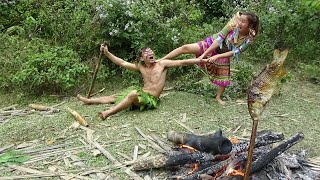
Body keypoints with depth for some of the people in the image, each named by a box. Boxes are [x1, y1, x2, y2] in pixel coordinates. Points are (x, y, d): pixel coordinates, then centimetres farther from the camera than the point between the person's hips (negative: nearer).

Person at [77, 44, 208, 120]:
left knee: (134, 93, -36)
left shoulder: (162, 63, -8)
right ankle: (88, 101, 19)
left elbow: (182, 62, -13)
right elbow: (122, 63, 8)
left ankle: (108, 113, -35)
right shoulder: (141, 67, 4)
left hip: (151, 99, -6)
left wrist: (200, 60, -20)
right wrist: (107, 53, 5)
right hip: (141, 94, 6)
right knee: (114, 97, 6)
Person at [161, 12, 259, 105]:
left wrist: (217, 56, -34)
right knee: (185, 48, -17)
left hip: (223, 54, 2)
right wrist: (204, 54, -28)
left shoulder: (248, 39, -21)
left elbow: (234, 52, -23)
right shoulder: (234, 26, -25)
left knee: (224, 79, 4)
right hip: (211, 44, -1)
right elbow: (219, 39, -26)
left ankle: (218, 97, 34)